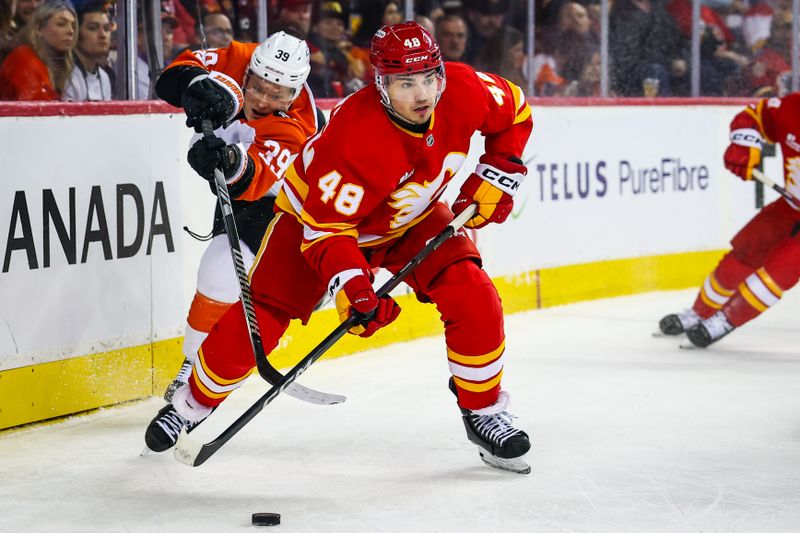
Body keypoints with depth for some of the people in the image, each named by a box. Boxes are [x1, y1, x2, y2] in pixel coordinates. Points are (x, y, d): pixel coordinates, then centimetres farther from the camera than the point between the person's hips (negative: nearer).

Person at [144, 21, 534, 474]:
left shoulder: (464, 90, -25)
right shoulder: (356, 136, -40)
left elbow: (514, 113, -1)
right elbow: (327, 227, -35)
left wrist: (498, 176, -10)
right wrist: (353, 290, -47)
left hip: (412, 218, 4)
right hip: (318, 214, -4)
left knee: (474, 299, -15)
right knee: (257, 320, -9)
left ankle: (485, 412, 4)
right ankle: (195, 402, 16)